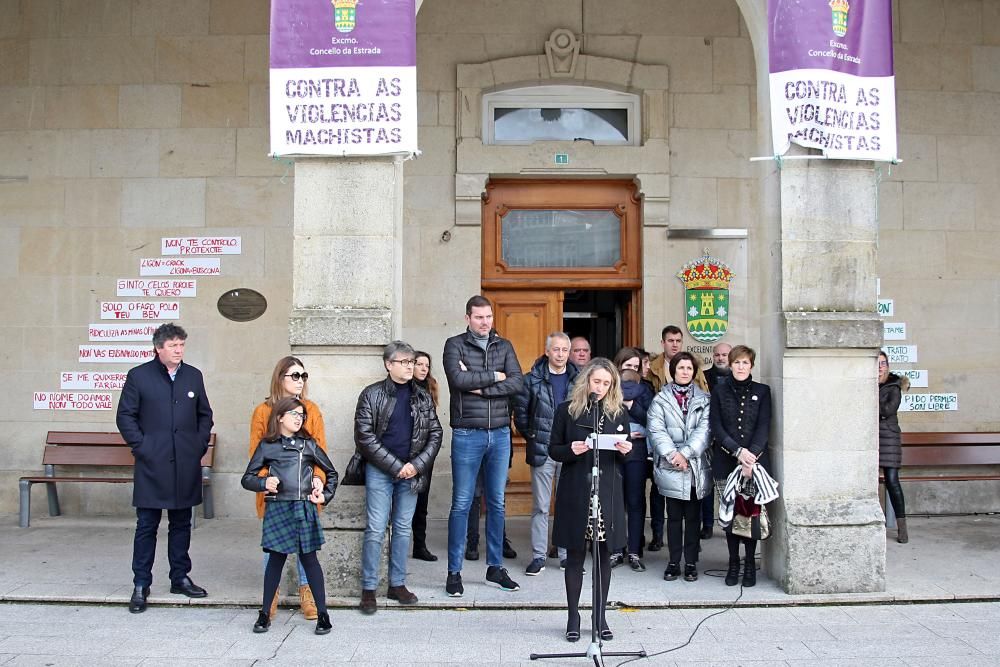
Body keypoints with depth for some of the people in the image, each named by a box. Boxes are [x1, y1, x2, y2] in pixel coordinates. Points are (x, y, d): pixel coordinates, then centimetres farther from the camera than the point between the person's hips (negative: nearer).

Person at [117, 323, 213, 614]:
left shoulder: (193, 376, 9)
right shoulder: (139, 376, -2)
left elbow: (205, 414, 16)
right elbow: (125, 416, -1)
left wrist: (200, 446, 6)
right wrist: (141, 446, -8)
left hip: (186, 466, 4)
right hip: (152, 465, -3)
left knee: (181, 524, 12)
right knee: (147, 525, 2)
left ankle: (180, 578, 24)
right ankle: (141, 585, 11)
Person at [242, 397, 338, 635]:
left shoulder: (309, 444, 8)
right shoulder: (267, 446, 4)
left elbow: (331, 473, 18)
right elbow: (247, 478, 5)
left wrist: (326, 495, 8)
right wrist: (263, 483, -13)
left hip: (304, 509, 1)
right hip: (277, 509, -1)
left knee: (309, 559, 3)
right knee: (276, 559, 5)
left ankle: (322, 614, 7)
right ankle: (265, 613, 17)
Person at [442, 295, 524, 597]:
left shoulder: (504, 346, 10)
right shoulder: (455, 344, 0)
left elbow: (517, 382, -5)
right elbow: (458, 379, -17)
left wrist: (480, 387, -13)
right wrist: (494, 376, -8)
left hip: (500, 434, 4)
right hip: (467, 435, -4)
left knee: (497, 503, 11)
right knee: (461, 504, 0)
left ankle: (495, 567, 22)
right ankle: (454, 572, 10)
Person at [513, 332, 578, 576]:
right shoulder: (533, 379, 0)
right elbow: (520, 411, 4)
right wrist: (531, 436, 2)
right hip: (542, 450, -2)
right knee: (540, 506, 3)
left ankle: (567, 554, 18)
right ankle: (538, 556, 10)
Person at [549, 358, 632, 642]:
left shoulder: (619, 412, 7)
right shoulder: (567, 410, 1)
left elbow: (624, 457, 13)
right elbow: (553, 450, 2)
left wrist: (625, 450, -10)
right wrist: (570, 449, -18)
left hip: (608, 491, 2)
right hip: (575, 491, -2)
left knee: (604, 553, 6)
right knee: (575, 554, 4)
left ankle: (600, 616, 19)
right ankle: (573, 615, 16)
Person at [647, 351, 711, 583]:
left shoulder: (704, 400, 7)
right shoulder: (660, 400, 5)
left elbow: (704, 430, -4)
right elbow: (656, 430, -5)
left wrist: (686, 453, -15)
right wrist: (672, 454, -17)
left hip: (696, 468, 1)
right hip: (670, 469, -1)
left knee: (693, 516, 7)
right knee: (674, 517, 5)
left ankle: (691, 562, 15)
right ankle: (674, 562, 14)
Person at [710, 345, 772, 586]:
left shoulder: (762, 392, 8)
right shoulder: (719, 391, 6)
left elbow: (763, 427, -1)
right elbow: (716, 426, -1)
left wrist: (751, 454, -15)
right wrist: (738, 451, -13)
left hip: (755, 461, 0)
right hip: (725, 463, 0)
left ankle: (750, 564, 13)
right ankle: (733, 563, 15)